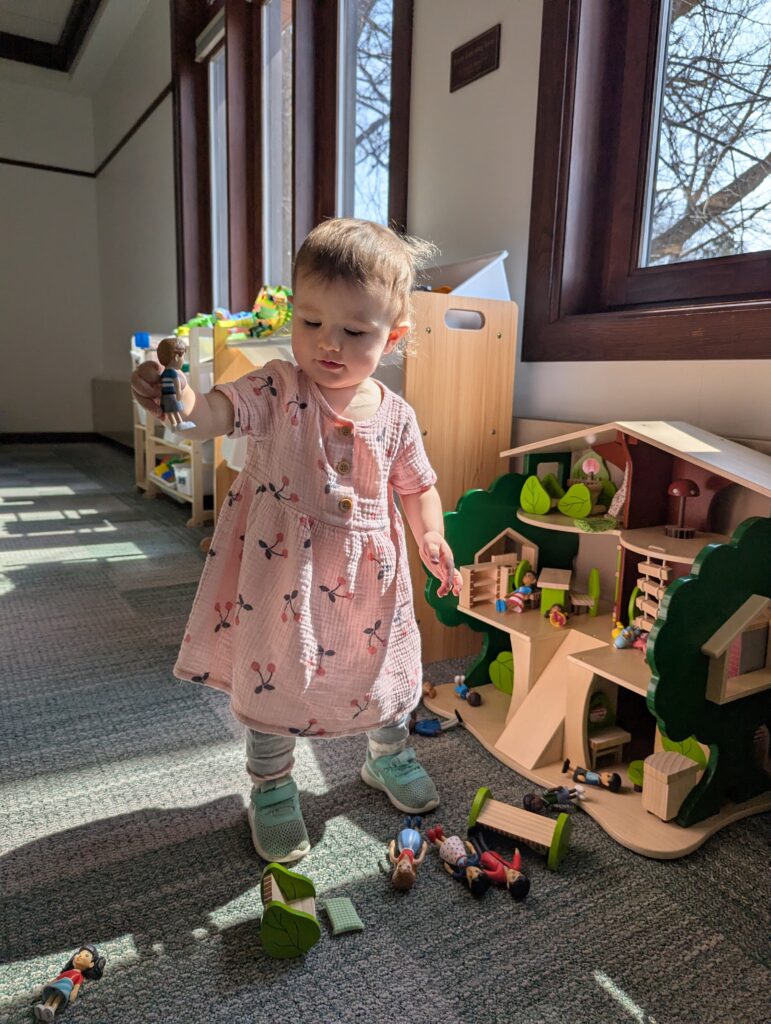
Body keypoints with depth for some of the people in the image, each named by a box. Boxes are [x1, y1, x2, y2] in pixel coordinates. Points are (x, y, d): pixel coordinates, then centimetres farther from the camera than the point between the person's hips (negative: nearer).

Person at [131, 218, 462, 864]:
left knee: (388, 673, 21)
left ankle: (390, 758, 51)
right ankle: (272, 789, 39)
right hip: (281, 581, -2)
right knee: (271, 685, 12)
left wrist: (432, 535, -7)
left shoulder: (395, 415, -5)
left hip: (367, 586, 3)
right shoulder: (278, 391, -13)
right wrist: (179, 399, -51)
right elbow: (217, 413, -30)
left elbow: (417, 483, 8)